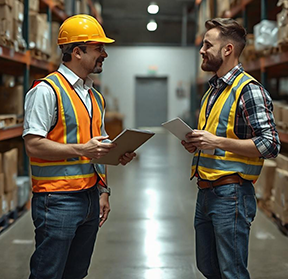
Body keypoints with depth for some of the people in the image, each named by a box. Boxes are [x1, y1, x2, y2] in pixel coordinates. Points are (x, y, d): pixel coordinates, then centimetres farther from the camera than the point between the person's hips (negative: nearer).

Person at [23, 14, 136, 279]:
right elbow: (33, 145, -17)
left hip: (90, 198, 8)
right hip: (58, 200, -8)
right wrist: (81, 150, -23)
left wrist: (103, 191, 12)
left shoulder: (95, 96, 16)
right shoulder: (47, 90, -10)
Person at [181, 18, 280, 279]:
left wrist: (217, 142, -23)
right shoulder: (213, 90, 15)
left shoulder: (249, 90, -13)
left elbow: (270, 145, -20)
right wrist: (197, 144, 5)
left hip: (230, 195, -9)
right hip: (205, 192, 9)